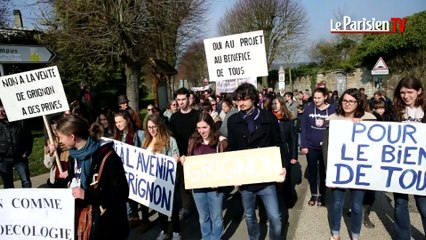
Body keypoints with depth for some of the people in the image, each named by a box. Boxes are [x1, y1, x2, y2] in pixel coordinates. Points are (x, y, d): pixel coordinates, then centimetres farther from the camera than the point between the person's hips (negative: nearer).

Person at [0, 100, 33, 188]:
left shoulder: (20, 122, -6)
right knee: (8, 184, 13)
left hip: (19, 158, -1)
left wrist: (27, 151, 1)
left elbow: (29, 137, 6)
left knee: (26, 182, 4)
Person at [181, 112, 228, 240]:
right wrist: (183, 160, -9)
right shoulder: (193, 141, 2)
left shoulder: (220, 141, -10)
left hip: (215, 186, -3)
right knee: (203, 218, 19)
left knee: (216, 218, 13)